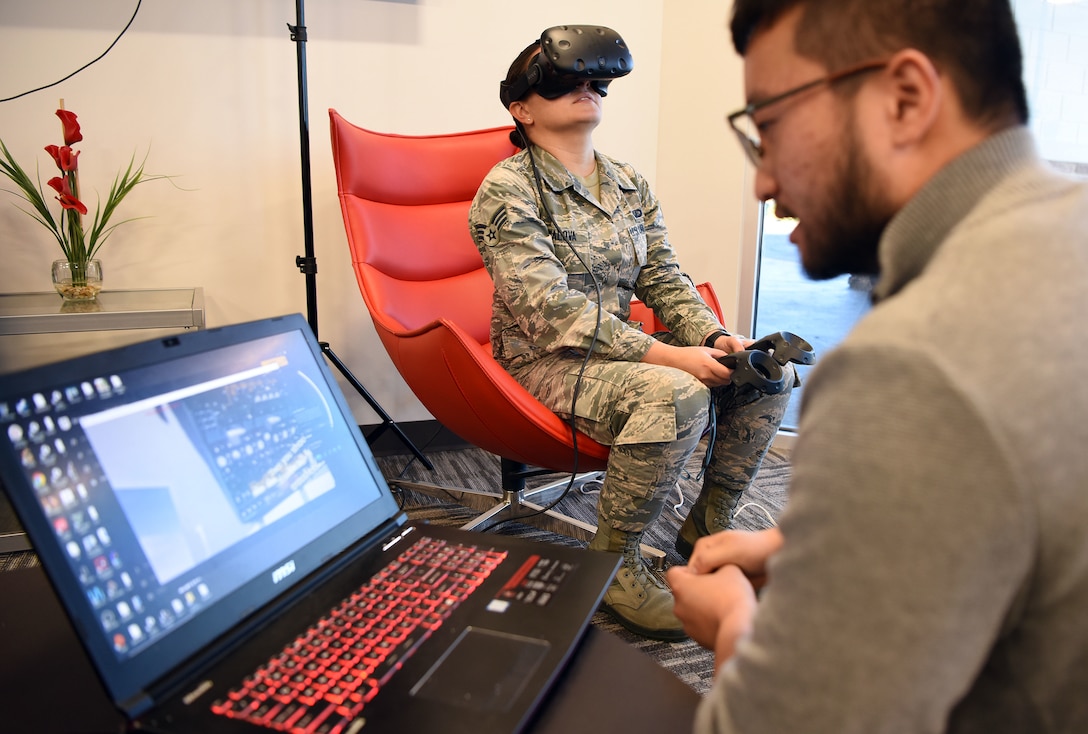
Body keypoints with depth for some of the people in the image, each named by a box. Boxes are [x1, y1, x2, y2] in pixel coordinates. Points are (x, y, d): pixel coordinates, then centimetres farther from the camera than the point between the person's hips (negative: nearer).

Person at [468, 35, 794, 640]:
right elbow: (550, 310, -22)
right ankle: (613, 561, -12)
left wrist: (715, 337, -12)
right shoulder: (507, 189, -12)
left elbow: (664, 279, 9)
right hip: (544, 361, -7)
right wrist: (666, 355, -28)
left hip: (622, 348, 7)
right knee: (676, 393, -33)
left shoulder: (631, 186, 10)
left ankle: (708, 526, 11)